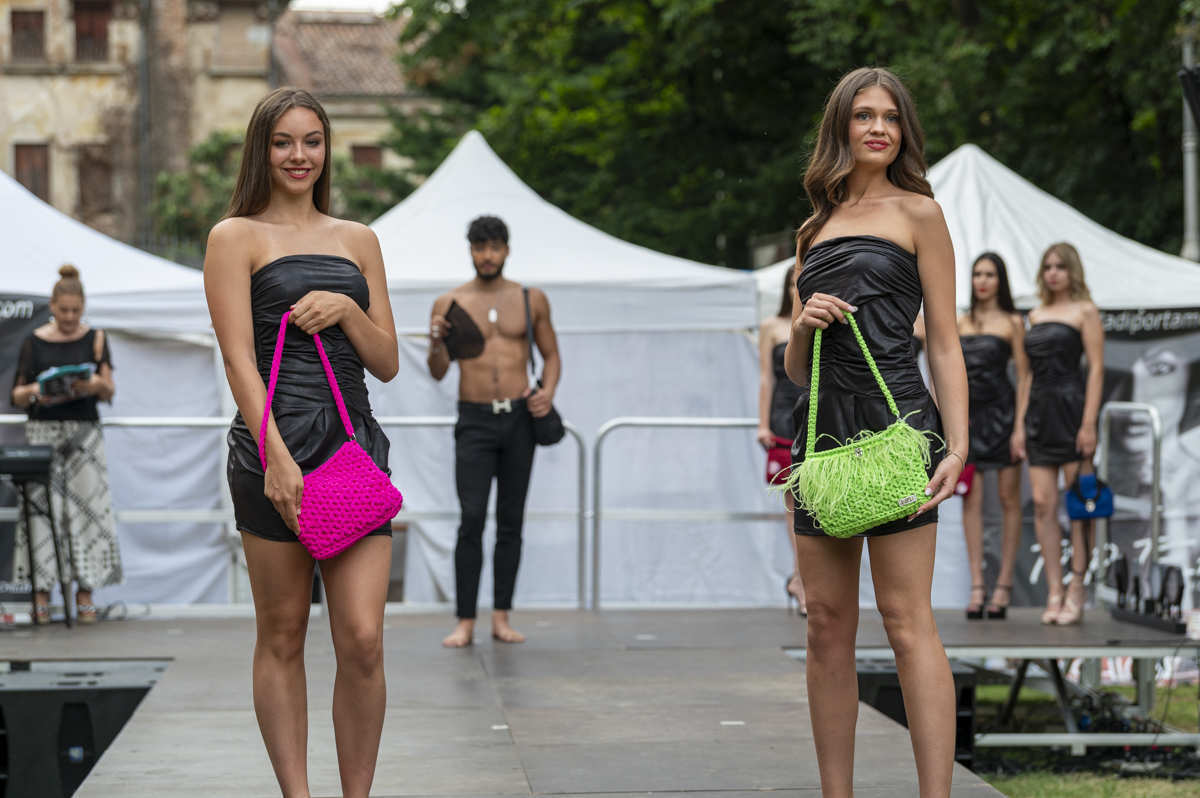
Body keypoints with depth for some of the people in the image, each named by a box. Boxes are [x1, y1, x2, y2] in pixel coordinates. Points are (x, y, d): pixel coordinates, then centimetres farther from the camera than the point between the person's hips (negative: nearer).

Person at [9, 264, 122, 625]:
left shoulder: (95, 339, 6)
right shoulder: (34, 341, 5)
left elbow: (109, 392, 2)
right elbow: (16, 396, 5)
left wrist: (94, 385, -19)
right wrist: (34, 392, -15)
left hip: (84, 432, 0)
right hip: (42, 431, 0)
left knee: (85, 508, -3)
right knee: (41, 507, -5)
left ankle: (85, 593, 1)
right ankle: (41, 591, -2)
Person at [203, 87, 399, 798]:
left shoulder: (358, 240, 17)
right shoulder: (237, 237, 4)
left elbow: (388, 363, 15)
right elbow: (239, 359, -6)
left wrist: (345, 308, -4)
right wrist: (277, 456, -17)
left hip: (357, 443, 3)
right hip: (274, 447, -3)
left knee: (363, 641, -6)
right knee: (283, 638, 2)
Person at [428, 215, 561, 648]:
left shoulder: (532, 300, 7)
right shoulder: (449, 304, 3)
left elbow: (551, 354, 15)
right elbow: (438, 373, 4)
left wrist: (548, 391, -4)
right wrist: (436, 343, -17)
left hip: (520, 419, 2)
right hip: (475, 421, -2)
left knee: (511, 521, 5)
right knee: (472, 519, -11)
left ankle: (501, 617, 10)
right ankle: (465, 623, -9)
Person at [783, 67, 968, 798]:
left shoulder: (916, 212, 6)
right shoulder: (816, 230, 20)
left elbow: (945, 344, 0)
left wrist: (957, 444, -11)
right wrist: (802, 327, -1)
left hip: (894, 421, -5)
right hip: (823, 428, 5)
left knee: (906, 619, -11)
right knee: (828, 623, 3)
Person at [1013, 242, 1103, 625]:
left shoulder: (1085, 311, 0)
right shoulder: (1035, 316, 17)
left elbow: (1096, 368, -6)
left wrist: (1089, 424, -14)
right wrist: (1020, 423, 11)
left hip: (1072, 407, -6)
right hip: (1039, 413, 6)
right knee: (1042, 503, 0)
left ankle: (1076, 592, 2)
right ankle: (1054, 592, 2)